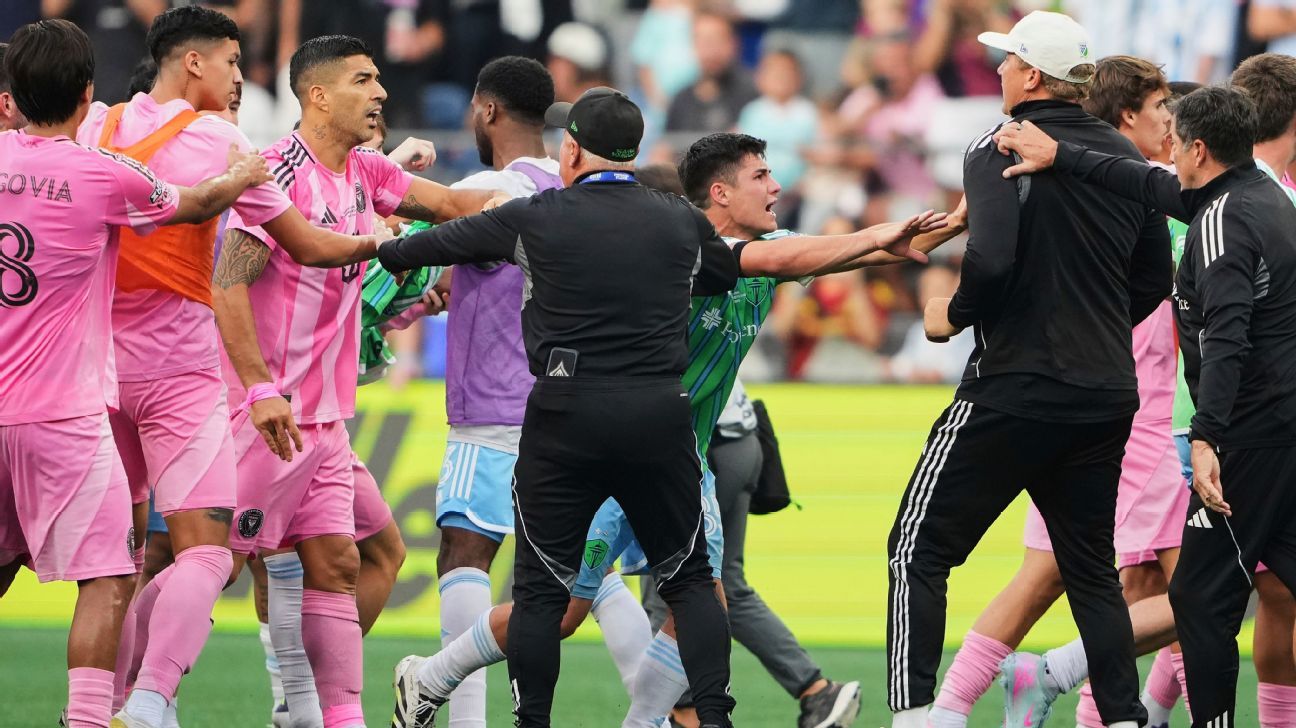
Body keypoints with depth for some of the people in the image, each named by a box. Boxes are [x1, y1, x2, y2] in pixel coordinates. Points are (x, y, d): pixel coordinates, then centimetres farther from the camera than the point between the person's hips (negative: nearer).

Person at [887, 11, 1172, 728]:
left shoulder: (1000, 152, -10)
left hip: (1017, 389, -6)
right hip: (1108, 394, 6)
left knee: (918, 549, 2)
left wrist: (952, 315, -4)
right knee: (1091, 568, 16)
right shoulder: (1127, 159, 9)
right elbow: (1153, 282, 14)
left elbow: (992, 263, -23)